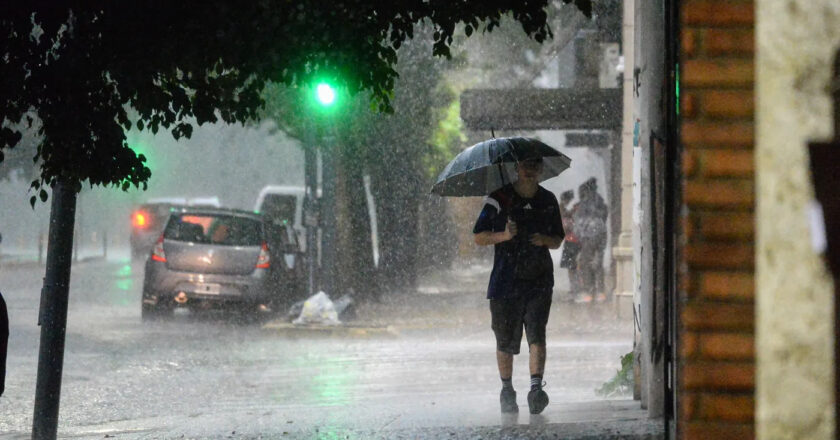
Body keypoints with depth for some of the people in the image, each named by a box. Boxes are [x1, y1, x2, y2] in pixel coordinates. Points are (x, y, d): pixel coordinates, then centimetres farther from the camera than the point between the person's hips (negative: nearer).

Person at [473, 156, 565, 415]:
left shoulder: (548, 201, 11)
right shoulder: (499, 199, 2)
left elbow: (558, 241, 19)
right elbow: (479, 237, 2)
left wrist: (544, 240, -4)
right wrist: (503, 236, -17)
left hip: (539, 280, 1)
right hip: (506, 280, -1)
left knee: (537, 334, -16)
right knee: (506, 341, 5)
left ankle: (536, 387, -23)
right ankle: (507, 391, 21)